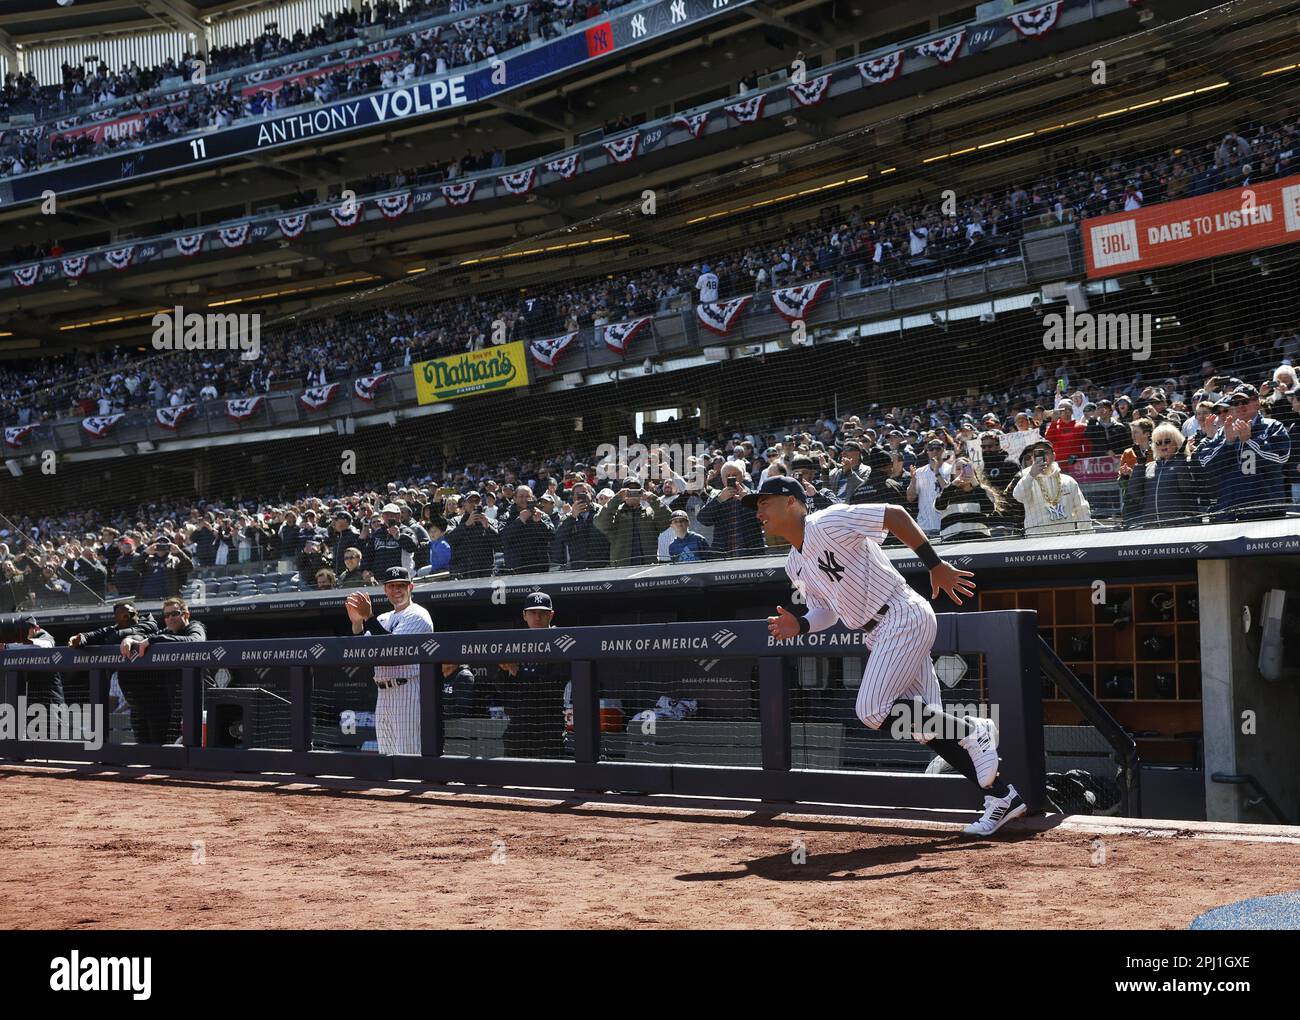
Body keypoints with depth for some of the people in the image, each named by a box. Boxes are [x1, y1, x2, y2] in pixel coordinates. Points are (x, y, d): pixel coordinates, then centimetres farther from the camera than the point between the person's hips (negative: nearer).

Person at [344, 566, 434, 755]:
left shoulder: (418, 615, -4)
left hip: (408, 692, -8)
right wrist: (357, 621, -3)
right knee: (386, 760, 10)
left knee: (409, 753, -12)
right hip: (383, 695, 8)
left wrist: (368, 616, -19)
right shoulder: (383, 619, 21)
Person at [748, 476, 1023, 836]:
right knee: (925, 723, 6)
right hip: (880, 633, 9)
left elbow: (896, 514, -17)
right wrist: (799, 625, -3)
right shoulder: (795, 566, 13)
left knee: (872, 709, -19)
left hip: (904, 616, -9)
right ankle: (1003, 796, 12)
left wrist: (936, 565, -20)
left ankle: (973, 731, -6)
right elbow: (827, 611, 19)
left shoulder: (827, 523, -14)